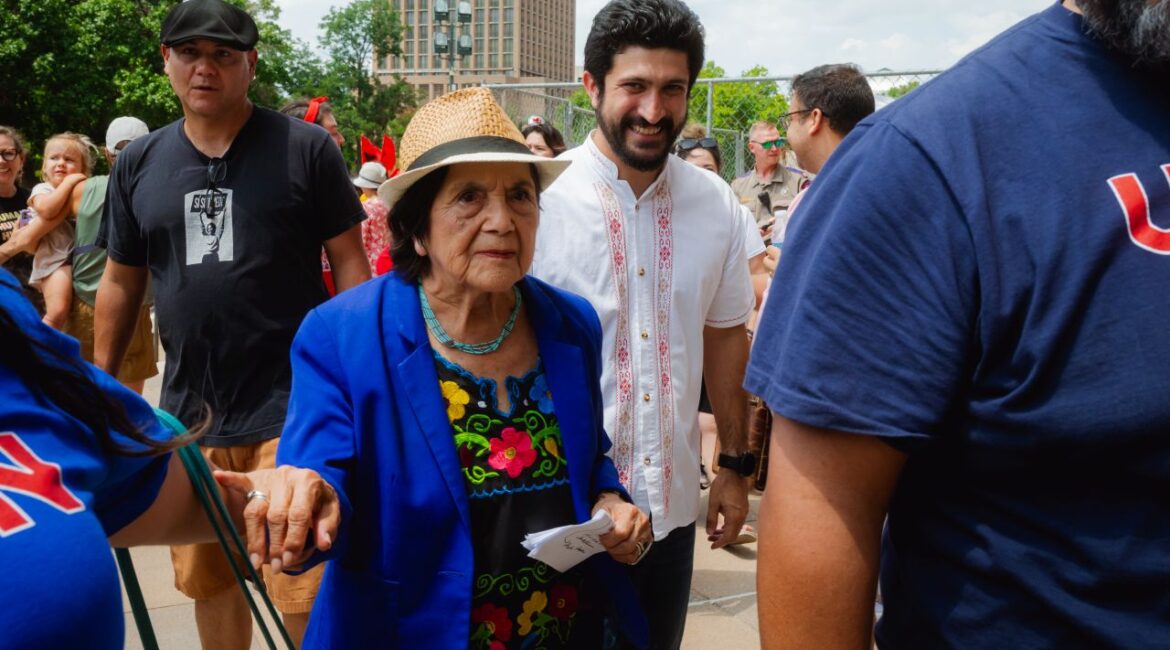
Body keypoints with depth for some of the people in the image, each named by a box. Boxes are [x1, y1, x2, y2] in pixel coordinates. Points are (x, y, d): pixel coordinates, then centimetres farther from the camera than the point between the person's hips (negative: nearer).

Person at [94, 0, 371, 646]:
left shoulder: (306, 148, -4)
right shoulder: (138, 163, 8)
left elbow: (350, 263, -2)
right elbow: (120, 283, 14)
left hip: (294, 405, -4)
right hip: (187, 412, 5)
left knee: (304, 593, -4)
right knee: (207, 580, 16)